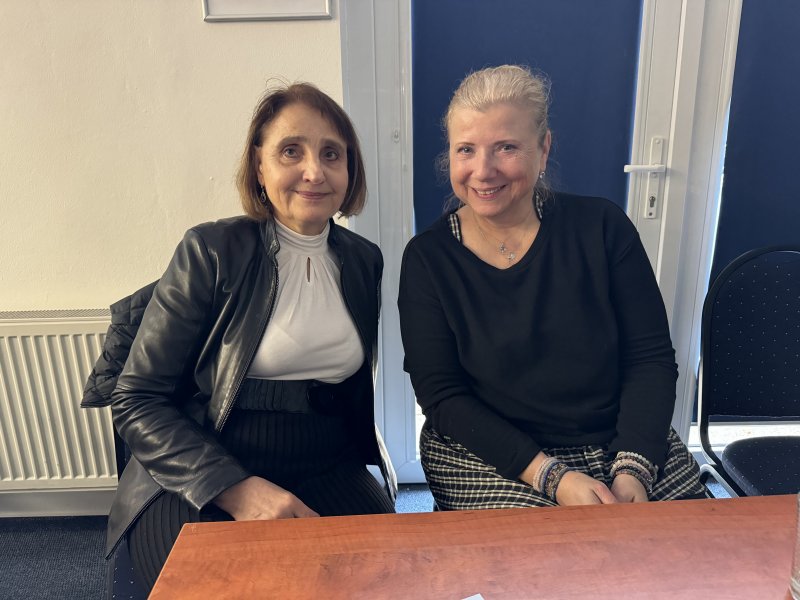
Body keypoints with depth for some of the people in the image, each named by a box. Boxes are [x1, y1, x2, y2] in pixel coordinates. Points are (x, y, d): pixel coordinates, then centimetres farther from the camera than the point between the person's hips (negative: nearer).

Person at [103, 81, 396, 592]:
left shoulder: (365, 260, 8)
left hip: (327, 471, 4)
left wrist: (368, 455, 5)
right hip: (199, 483, -3)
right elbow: (136, 401, -7)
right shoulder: (212, 251, -6)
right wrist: (236, 489, -18)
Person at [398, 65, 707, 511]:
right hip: (490, 461, -1)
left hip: (624, 446, 2)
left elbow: (651, 358, -1)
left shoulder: (601, 227, -2)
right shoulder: (428, 258, -5)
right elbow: (442, 396, -7)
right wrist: (551, 476, -16)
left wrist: (632, 473, -14)